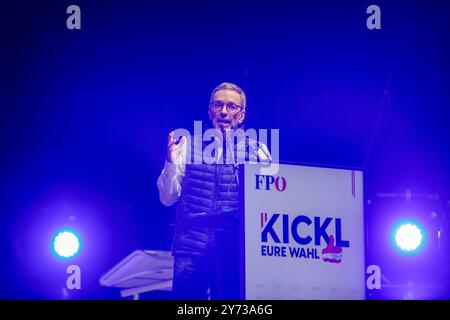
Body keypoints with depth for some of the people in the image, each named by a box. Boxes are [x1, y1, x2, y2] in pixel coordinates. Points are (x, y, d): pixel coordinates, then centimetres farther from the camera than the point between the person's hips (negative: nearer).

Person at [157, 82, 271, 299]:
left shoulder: (257, 151, 6)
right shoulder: (189, 145, 10)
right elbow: (168, 198, 8)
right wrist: (171, 162, -9)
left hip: (235, 247, -1)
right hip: (192, 244, 1)